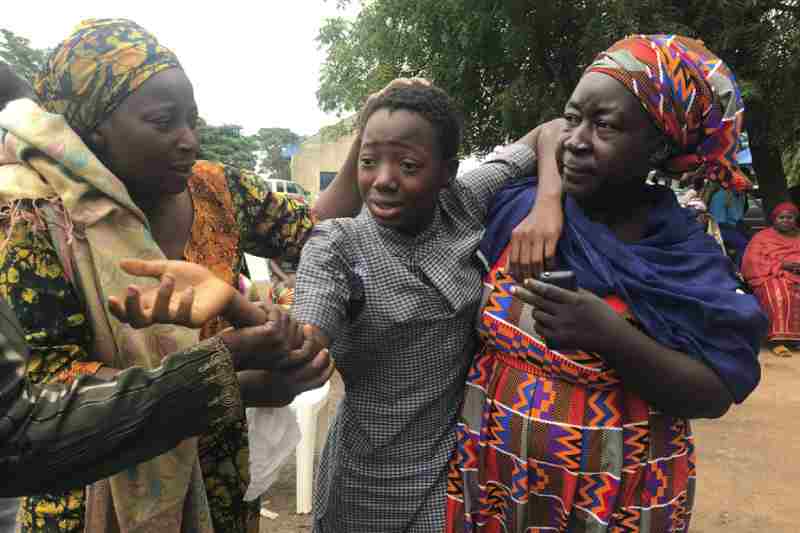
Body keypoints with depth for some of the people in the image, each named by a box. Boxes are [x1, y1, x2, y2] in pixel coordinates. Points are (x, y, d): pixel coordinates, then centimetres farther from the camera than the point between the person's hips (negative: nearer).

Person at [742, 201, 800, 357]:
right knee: (778, 293, -36)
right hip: (773, 277, -3)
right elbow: (752, 263, 2)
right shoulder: (762, 237, 15)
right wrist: (782, 265, -10)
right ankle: (777, 339, -42)